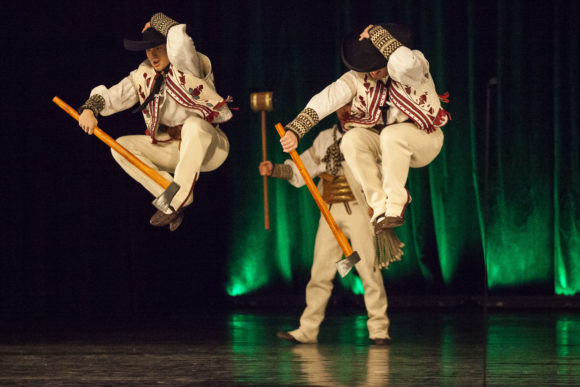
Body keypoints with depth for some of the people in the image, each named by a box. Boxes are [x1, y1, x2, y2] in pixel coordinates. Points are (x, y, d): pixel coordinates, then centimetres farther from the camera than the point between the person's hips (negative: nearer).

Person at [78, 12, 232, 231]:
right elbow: (112, 96, 3)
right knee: (121, 146, -7)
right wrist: (90, 108, -19)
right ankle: (170, 199, -15)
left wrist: (157, 21, -14)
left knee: (193, 125, -39)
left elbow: (180, 45, -33)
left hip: (209, 147, -7)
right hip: (173, 147, 7)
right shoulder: (145, 76, 4)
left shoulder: (189, 67, -13)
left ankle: (176, 198, -34)